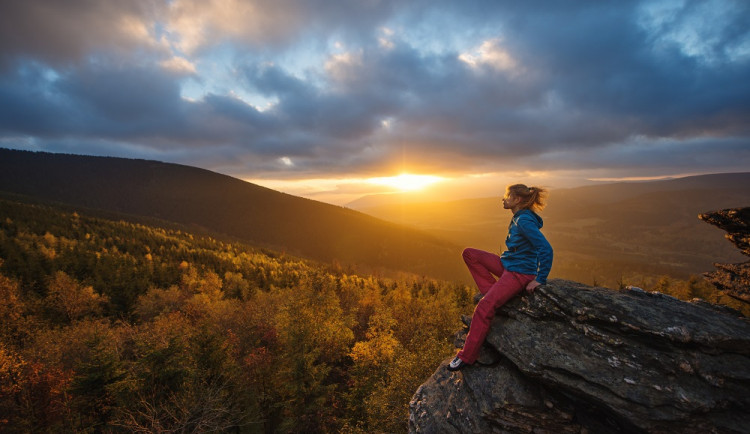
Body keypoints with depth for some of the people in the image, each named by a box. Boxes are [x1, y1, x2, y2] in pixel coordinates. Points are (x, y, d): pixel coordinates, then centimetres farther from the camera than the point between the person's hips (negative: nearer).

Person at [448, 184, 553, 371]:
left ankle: (467, 356, -11)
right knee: (469, 254, 4)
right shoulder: (517, 218, 9)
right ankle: (492, 293, 2)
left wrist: (540, 279, -19)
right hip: (507, 265, 10)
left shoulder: (525, 221, -21)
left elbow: (546, 249, -25)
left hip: (520, 273, -10)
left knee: (484, 308, -21)